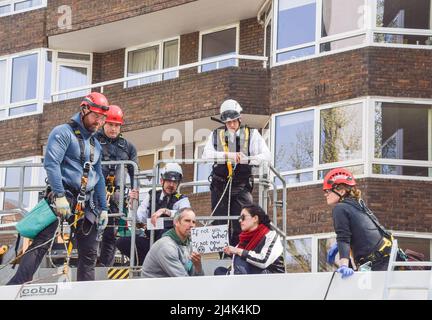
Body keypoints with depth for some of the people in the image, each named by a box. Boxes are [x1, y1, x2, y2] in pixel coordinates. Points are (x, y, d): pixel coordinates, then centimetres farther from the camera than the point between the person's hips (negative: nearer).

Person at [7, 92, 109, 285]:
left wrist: (103, 208, 18)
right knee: (41, 243, -19)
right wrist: (60, 195, -24)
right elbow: (51, 163, -15)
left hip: (87, 202, 8)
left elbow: (99, 178, 26)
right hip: (63, 196, -7)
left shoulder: (95, 145, 21)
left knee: (89, 253, 4)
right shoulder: (64, 132, -3)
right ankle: (15, 287, -24)